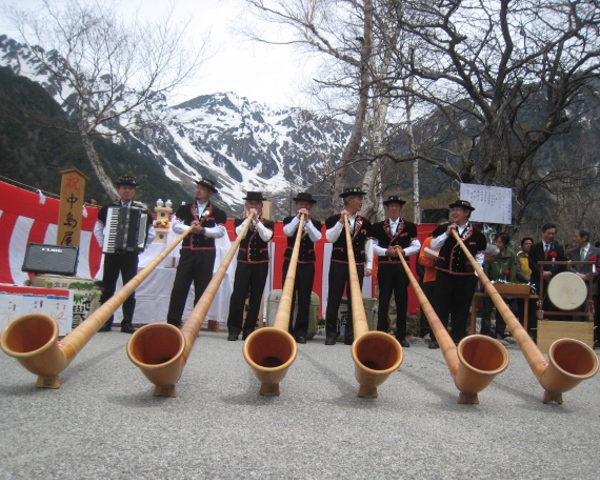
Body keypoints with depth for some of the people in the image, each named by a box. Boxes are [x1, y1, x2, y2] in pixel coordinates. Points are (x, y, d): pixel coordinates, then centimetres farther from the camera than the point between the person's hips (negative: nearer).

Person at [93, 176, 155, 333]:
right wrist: (102, 244, 6)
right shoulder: (108, 208, 5)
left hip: (130, 255, -1)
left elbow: (151, 233, 9)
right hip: (111, 254, 1)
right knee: (107, 288, 5)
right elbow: (97, 229, 15)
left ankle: (127, 323, 5)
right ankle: (106, 322, 12)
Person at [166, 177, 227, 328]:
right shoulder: (184, 209, 9)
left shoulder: (217, 213, 5)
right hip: (187, 252, 1)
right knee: (179, 287, -3)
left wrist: (202, 230, -17)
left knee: (202, 289, 3)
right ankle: (172, 322, 1)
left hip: (206, 254, -1)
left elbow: (221, 232, -6)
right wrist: (189, 228, -16)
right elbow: (175, 225, 0)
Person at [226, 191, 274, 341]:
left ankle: (249, 330, 9)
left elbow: (266, 237, -11)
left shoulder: (267, 223, 9)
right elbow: (240, 234, -10)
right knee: (238, 295, -10)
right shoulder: (240, 221, 9)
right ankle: (234, 329, -4)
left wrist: (256, 220, -13)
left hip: (261, 263, 1)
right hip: (244, 262, -1)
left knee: (256, 297, 2)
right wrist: (249, 218, -11)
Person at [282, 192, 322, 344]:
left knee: (304, 298, -1)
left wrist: (307, 221, -14)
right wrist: (298, 217, -14)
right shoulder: (289, 220, 8)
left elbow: (316, 238, -9)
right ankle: (286, 330, 6)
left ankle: (301, 331, 4)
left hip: (307, 265, 1)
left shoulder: (315, 223, 10)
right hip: (290, 262, -1)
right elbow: (288, 232, -12)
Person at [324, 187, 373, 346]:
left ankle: (351, 335, 12)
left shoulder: (365, 222, 11)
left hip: (358, 266, 3)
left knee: (354, 301, 5)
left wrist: (369, 265, 4)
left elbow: (368, 245, 11)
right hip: (338, 264, -3)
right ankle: (331, 334, 9)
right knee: (334, 299, 1)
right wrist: (341, 221, -16)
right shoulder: (334, 219, 1)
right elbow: (330, 238, -12)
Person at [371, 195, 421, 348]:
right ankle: (381, 334, 7)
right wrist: (386, 251, -12)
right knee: (384, 299, 1)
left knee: (402, 300, 3)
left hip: (402, 267, 1)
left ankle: (401, 335, 10)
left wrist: (403, 251, -12)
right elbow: (373, 246, 3)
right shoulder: (378, 226, 7)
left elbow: (416, 246, 5)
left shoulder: (410, 226, 7)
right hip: (385, 267, 0)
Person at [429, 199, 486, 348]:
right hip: (444, 274, 0)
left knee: (461, 308, 6)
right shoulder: (445, 229, 5)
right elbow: (433, 245, -2)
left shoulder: (477, 233, 3)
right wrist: (446, 234, -12)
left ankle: (458, 338, 16)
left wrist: (475, 267, 0)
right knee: (440, 307, 1)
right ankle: (437, 338, 6)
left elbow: (480, 254, 12)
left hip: (466, 277, 0)